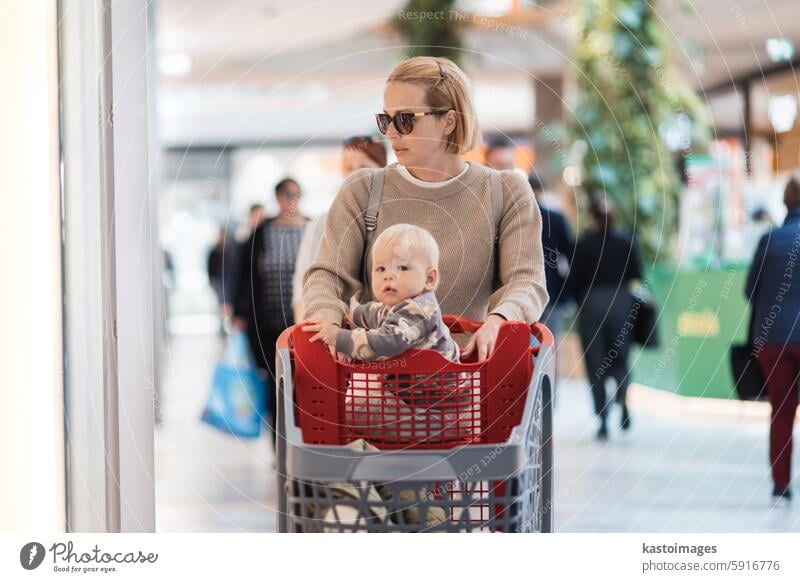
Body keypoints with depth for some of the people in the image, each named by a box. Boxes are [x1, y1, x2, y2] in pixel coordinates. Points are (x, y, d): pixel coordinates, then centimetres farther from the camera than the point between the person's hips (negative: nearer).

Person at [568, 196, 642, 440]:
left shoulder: (583, 244, -5)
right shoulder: (627, 241, 0)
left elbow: (574, 279, -3)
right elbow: (637, 276, 1)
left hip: (591, 306, -1)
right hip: (621, 304, 2)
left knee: (595, 364, 4)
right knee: (620, 357, 15)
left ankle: (602, 421, -1)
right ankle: (623, 397, -13)